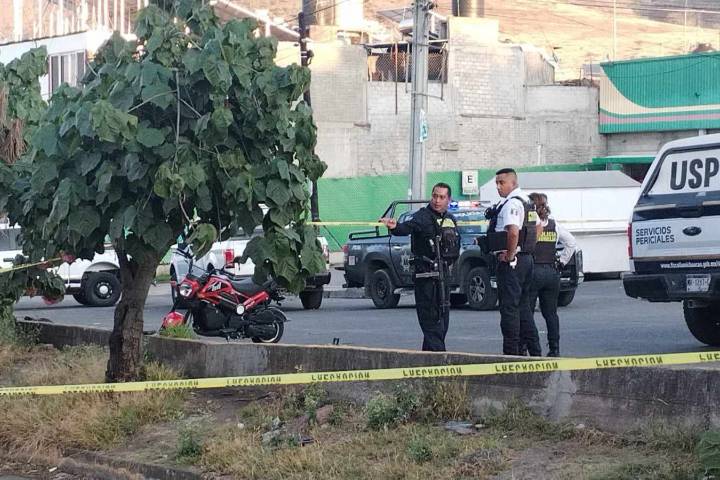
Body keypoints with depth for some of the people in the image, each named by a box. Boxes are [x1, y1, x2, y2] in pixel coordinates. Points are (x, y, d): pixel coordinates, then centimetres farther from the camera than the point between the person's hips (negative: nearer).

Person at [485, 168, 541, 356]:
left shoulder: (511, 203, -16)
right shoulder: (527, 201, 16)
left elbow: (513, 232, -31)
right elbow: (538, 227, 28)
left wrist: (509, 255, -20)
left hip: (510, 262, -10)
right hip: (527, 258, 10)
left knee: (509, 307, -6)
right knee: (524, 307, 15)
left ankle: (512, 351, -5)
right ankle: (534, 350, 18)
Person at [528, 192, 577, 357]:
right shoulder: (554, 225, 7)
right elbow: (572, 242, 12)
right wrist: (561, 261, 12)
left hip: (533, 271, -5)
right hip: (552, 272, 5)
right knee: (551, 313, 10)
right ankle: (555, 348, 9)